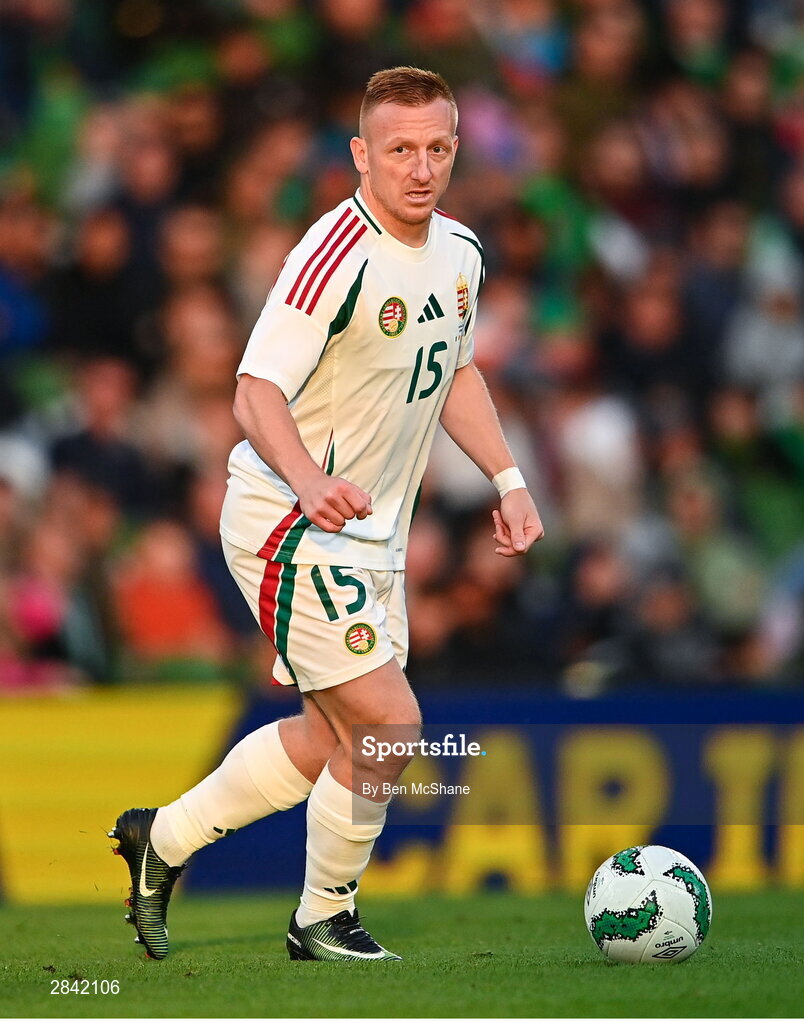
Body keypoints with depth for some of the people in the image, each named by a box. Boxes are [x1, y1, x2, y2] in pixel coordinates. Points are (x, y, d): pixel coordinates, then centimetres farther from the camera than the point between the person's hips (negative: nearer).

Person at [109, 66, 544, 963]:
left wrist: (508, 479, 15)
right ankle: (323, 919, 7)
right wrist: (308, 480, -45)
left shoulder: (458, 251, 4)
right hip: (288, 528, -9)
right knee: (388, 727, -14)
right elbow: (256, 394, -28)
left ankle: (163, 839, 35)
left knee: (331, 741, 17)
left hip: (372, 536, 9)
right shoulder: (338, 255, -23)